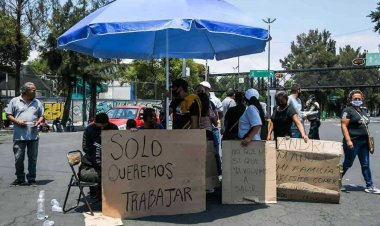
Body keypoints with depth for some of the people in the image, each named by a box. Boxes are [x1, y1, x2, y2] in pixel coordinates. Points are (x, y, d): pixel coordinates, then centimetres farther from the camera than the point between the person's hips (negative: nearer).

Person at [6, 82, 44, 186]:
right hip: (19, 136, -2)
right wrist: (17, 121, -11)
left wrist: (38, 122, -4)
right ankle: (20, 179, 18)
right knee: (18, 158, 4)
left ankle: (31, 179, 13)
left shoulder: (37, 102, 12)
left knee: (33, 158, 5)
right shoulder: (15, 101, 4)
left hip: (33, 136, 2)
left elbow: (41, 115, 16)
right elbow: (9, 115, 5)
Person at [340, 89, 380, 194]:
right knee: (347, 164, 2)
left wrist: (368, 139, 17)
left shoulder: (361, 111, 15)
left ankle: (369, 186, 15)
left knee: (365, 165, 9)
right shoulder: (348, 110, -9)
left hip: (364, 142, 8)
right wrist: (348, 140, -24)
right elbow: (344, 126, -16)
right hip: (353, 142, -8)